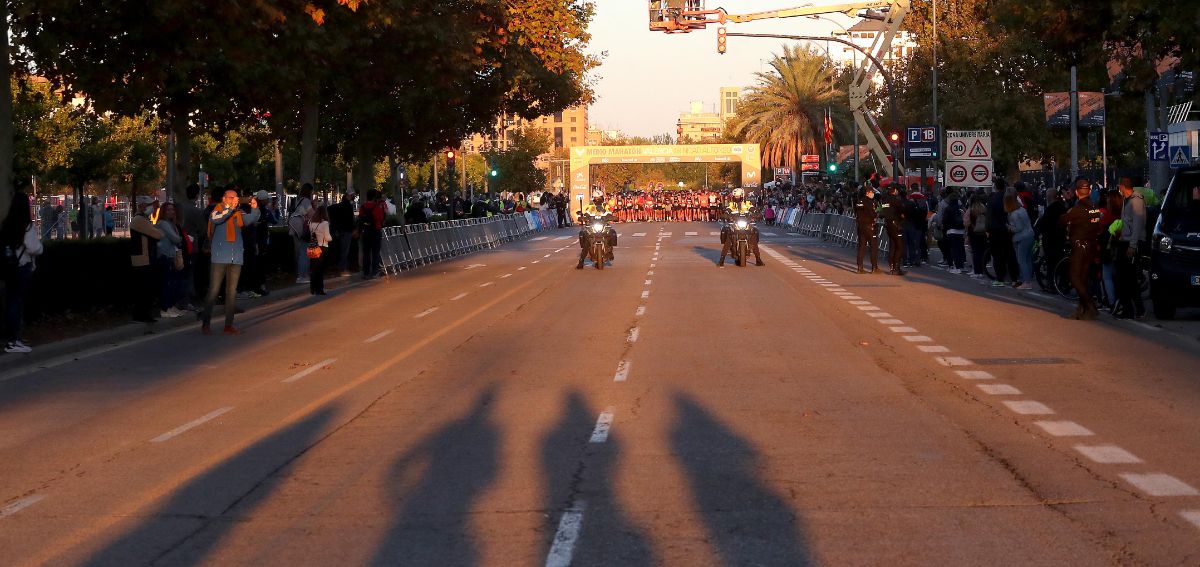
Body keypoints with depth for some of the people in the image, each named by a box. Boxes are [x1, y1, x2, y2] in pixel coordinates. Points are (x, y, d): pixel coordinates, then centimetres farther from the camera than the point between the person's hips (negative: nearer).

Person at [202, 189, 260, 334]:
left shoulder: (239, 214, 10)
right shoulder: (217, 211, 0)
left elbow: (252, 219, -4)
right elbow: (216, 219, -21)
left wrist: (254, 208, -23)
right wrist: (230, 208, -30)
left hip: (236, 258, 4)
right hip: (219, 258, -4)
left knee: (232, 292, 8)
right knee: (213, 291, -4)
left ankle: (229, 325, 13)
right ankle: (205, 323, 3)